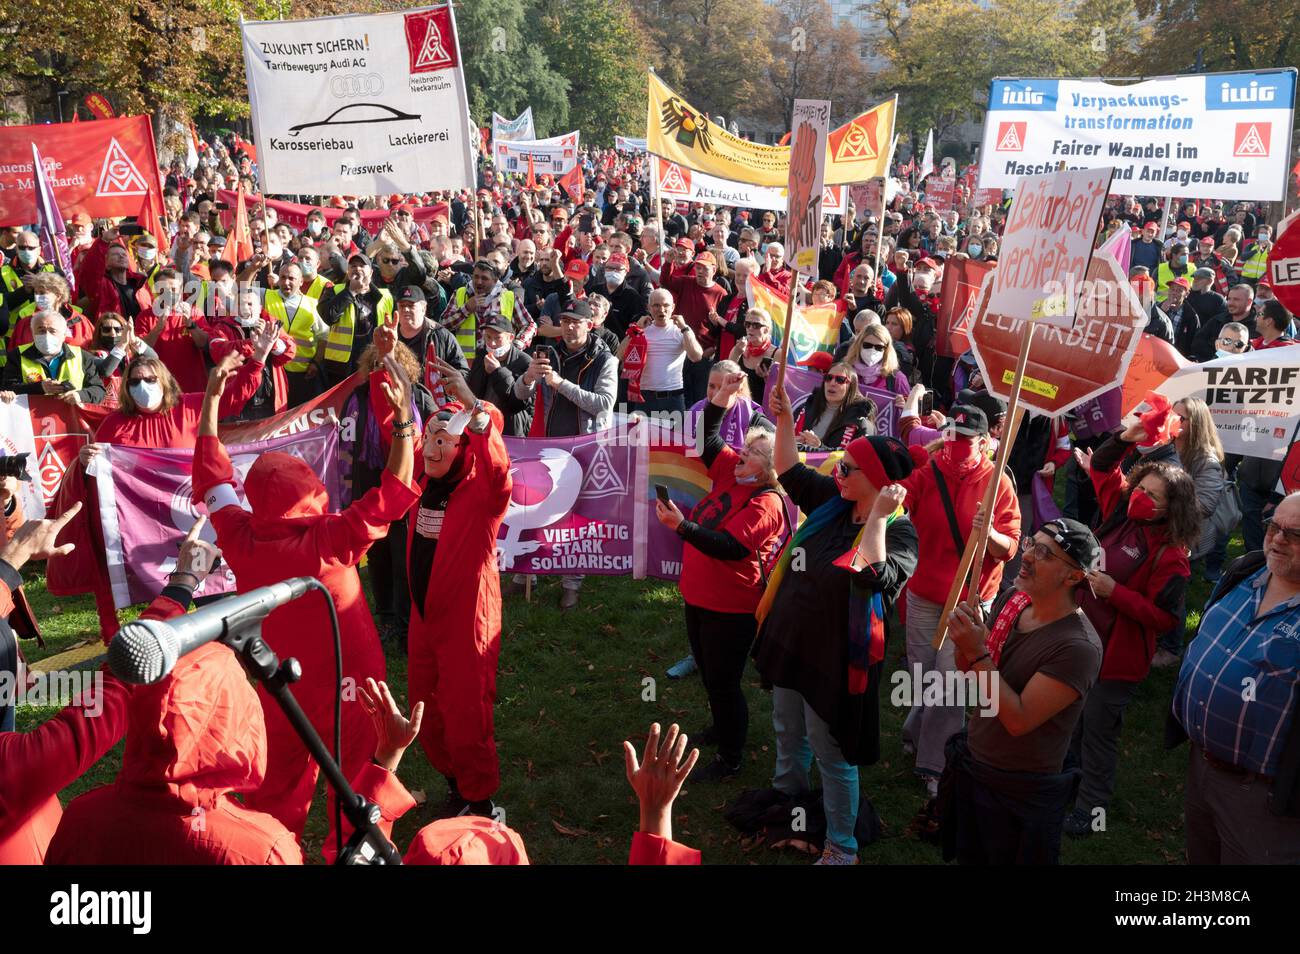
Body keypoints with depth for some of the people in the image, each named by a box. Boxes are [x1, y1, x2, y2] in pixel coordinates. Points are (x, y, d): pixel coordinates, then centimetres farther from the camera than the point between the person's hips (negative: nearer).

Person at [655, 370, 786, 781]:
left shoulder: (766, 503, -22)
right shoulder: (732, 472, 1)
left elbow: (728, 547, -31)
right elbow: (706, 440, 5)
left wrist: (682, 525, -39)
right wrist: (721, 398, -7)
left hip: (731, 607, -9)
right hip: (700, 596, 9)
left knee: (723, 682, 3)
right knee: (709, 674, 25)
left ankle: (730, 759, 20)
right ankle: (722, 728, 47)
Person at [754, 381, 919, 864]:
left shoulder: (898, 531, -21)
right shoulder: (833, 501, -2)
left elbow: (871, 577, -40)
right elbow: (790, 471, 11)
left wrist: (878, 516, -38)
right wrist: (785, 418, 0)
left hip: (836, 654, -7)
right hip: (791, 639, 8)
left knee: (830, 751, 5)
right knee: (788, 732, 27)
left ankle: (841, 846, 22)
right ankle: (787, 794, 52)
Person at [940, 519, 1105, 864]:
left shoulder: (1078, 647, -27)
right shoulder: (1012, 600, -5)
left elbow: (1019, 719, -27)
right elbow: (972, 674, 5)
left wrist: (978, 654, -30)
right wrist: (964, 643, -17)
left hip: (1022, 795, -7)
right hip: (971, 769, 7)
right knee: (968, 857, 26)